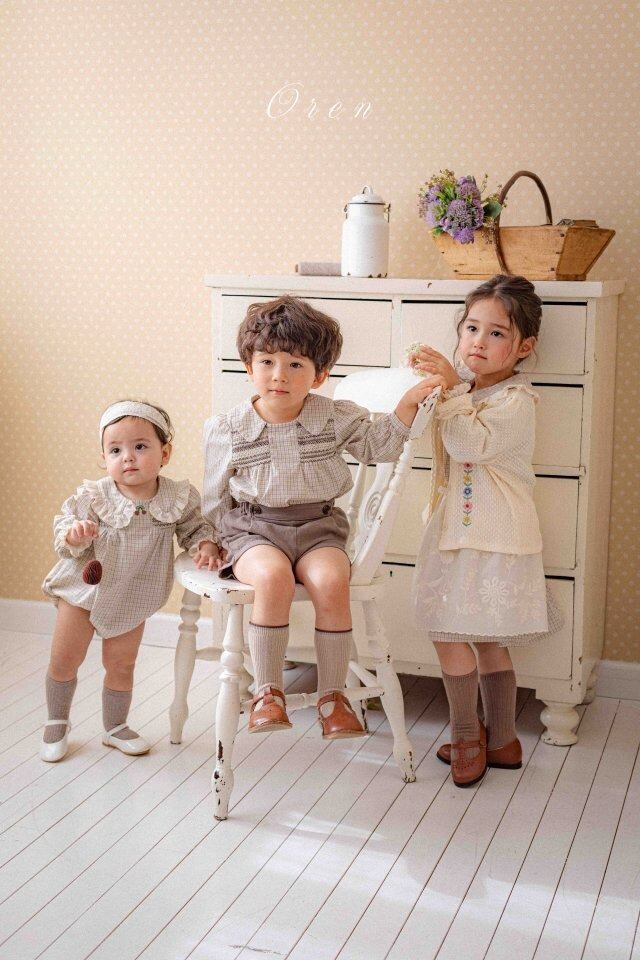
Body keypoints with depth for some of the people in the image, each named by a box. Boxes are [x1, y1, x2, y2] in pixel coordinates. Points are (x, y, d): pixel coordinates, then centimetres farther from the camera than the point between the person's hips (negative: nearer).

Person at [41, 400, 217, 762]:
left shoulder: (178, 497, -14)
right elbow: (64, 525, -12)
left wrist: (206, 544, -17)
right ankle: (57, 723, 31)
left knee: (121, 665, 13)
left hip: (133, 599, 1)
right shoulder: (93, 497, -19)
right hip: (83, 589, -1)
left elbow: (193, 526, 3)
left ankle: (116, 727, 35)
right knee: (64, 660, 8)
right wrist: (73, 535, -34)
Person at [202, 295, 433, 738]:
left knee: (331, 581, -29)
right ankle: (268, 691, -18)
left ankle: (333, 694, -13)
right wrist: (211, 542, 6)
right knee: (273, 577, -34)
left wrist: (407, 405, -1)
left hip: (318, 527, 1)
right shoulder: (228, 430, 0)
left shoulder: (336, 417, 4)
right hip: (253, 529, -1)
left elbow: (378, 446, 11)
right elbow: (214, 498, 10)